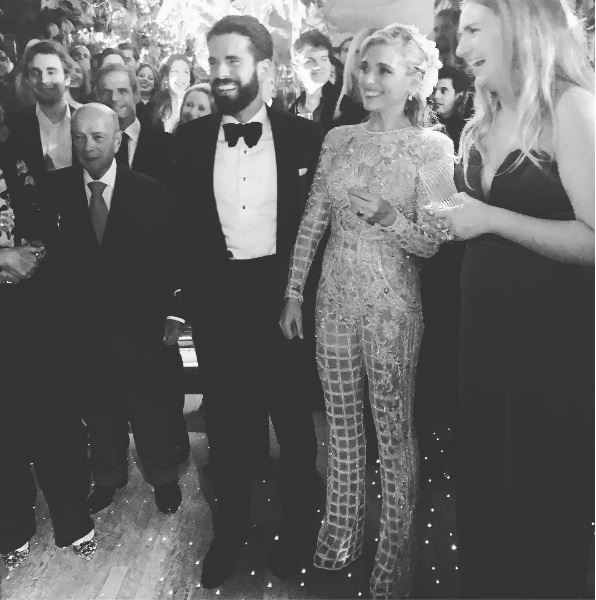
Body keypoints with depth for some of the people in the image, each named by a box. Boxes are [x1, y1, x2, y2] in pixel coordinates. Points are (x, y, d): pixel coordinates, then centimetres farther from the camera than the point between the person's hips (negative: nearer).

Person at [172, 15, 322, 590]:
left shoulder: (304, 135, -3)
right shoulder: (190, 139, 2)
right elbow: (181, 228, 5)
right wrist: (192, 295, -1)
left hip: (284, 295, -1)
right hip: (217, 301, 2)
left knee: (294, 420, 13)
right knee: (225, 422, 14)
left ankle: (295, 529, 35)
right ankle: (229, 530, 35)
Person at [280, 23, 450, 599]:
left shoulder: (433, 146, -5)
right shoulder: (338, 138, 6)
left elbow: (429, 244, -7)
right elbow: (310, 222, 8)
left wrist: (386, 215, -25)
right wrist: (293, 292, 6)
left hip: (391, 302, -4)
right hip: (333, 296, 4)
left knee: (393, 431, 7)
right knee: (341, 424, 15)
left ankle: (394, 553, 26)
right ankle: (340, 532, 35)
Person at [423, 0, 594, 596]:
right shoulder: (484, 124, 11)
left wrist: (491, 218, -19)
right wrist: (453, 221, 3)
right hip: (484, 323, 7)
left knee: (542, 493, 9)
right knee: (481, 480, 18)